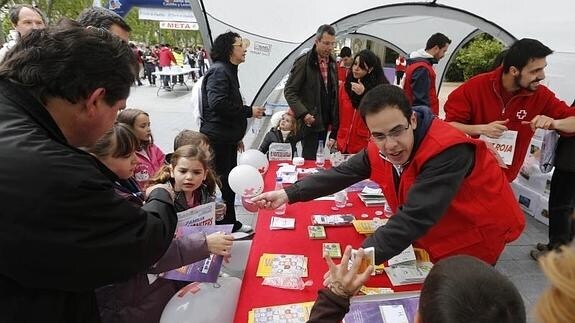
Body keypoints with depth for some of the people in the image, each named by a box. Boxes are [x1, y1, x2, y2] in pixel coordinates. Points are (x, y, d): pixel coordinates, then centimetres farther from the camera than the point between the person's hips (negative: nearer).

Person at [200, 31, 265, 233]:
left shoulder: (228, 71, 18)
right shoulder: (219, 71, -14)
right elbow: (218, 104, -27)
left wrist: (237, 136, 23)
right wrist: (249, 111, -19)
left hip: (227, 138, 10)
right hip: (217, 139, -10)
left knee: (229, 180, 17)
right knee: (221, 181, -1)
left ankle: (231, 223, 30)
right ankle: (224, 226, 12)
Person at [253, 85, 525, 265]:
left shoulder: (448, 150, -36)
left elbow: (414, 218, -44)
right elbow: (342, 173, -5)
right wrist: (289, 194, -12)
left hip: (474, 238, -6)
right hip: (436, 238, 6)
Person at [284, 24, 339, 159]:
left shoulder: (332, 63, 10)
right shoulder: (304, 62, -10)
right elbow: (289, 91, -11)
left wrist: (333, 120, 8)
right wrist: (303, 113, -22)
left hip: (325, 122, 6)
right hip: (309, 121, -6)